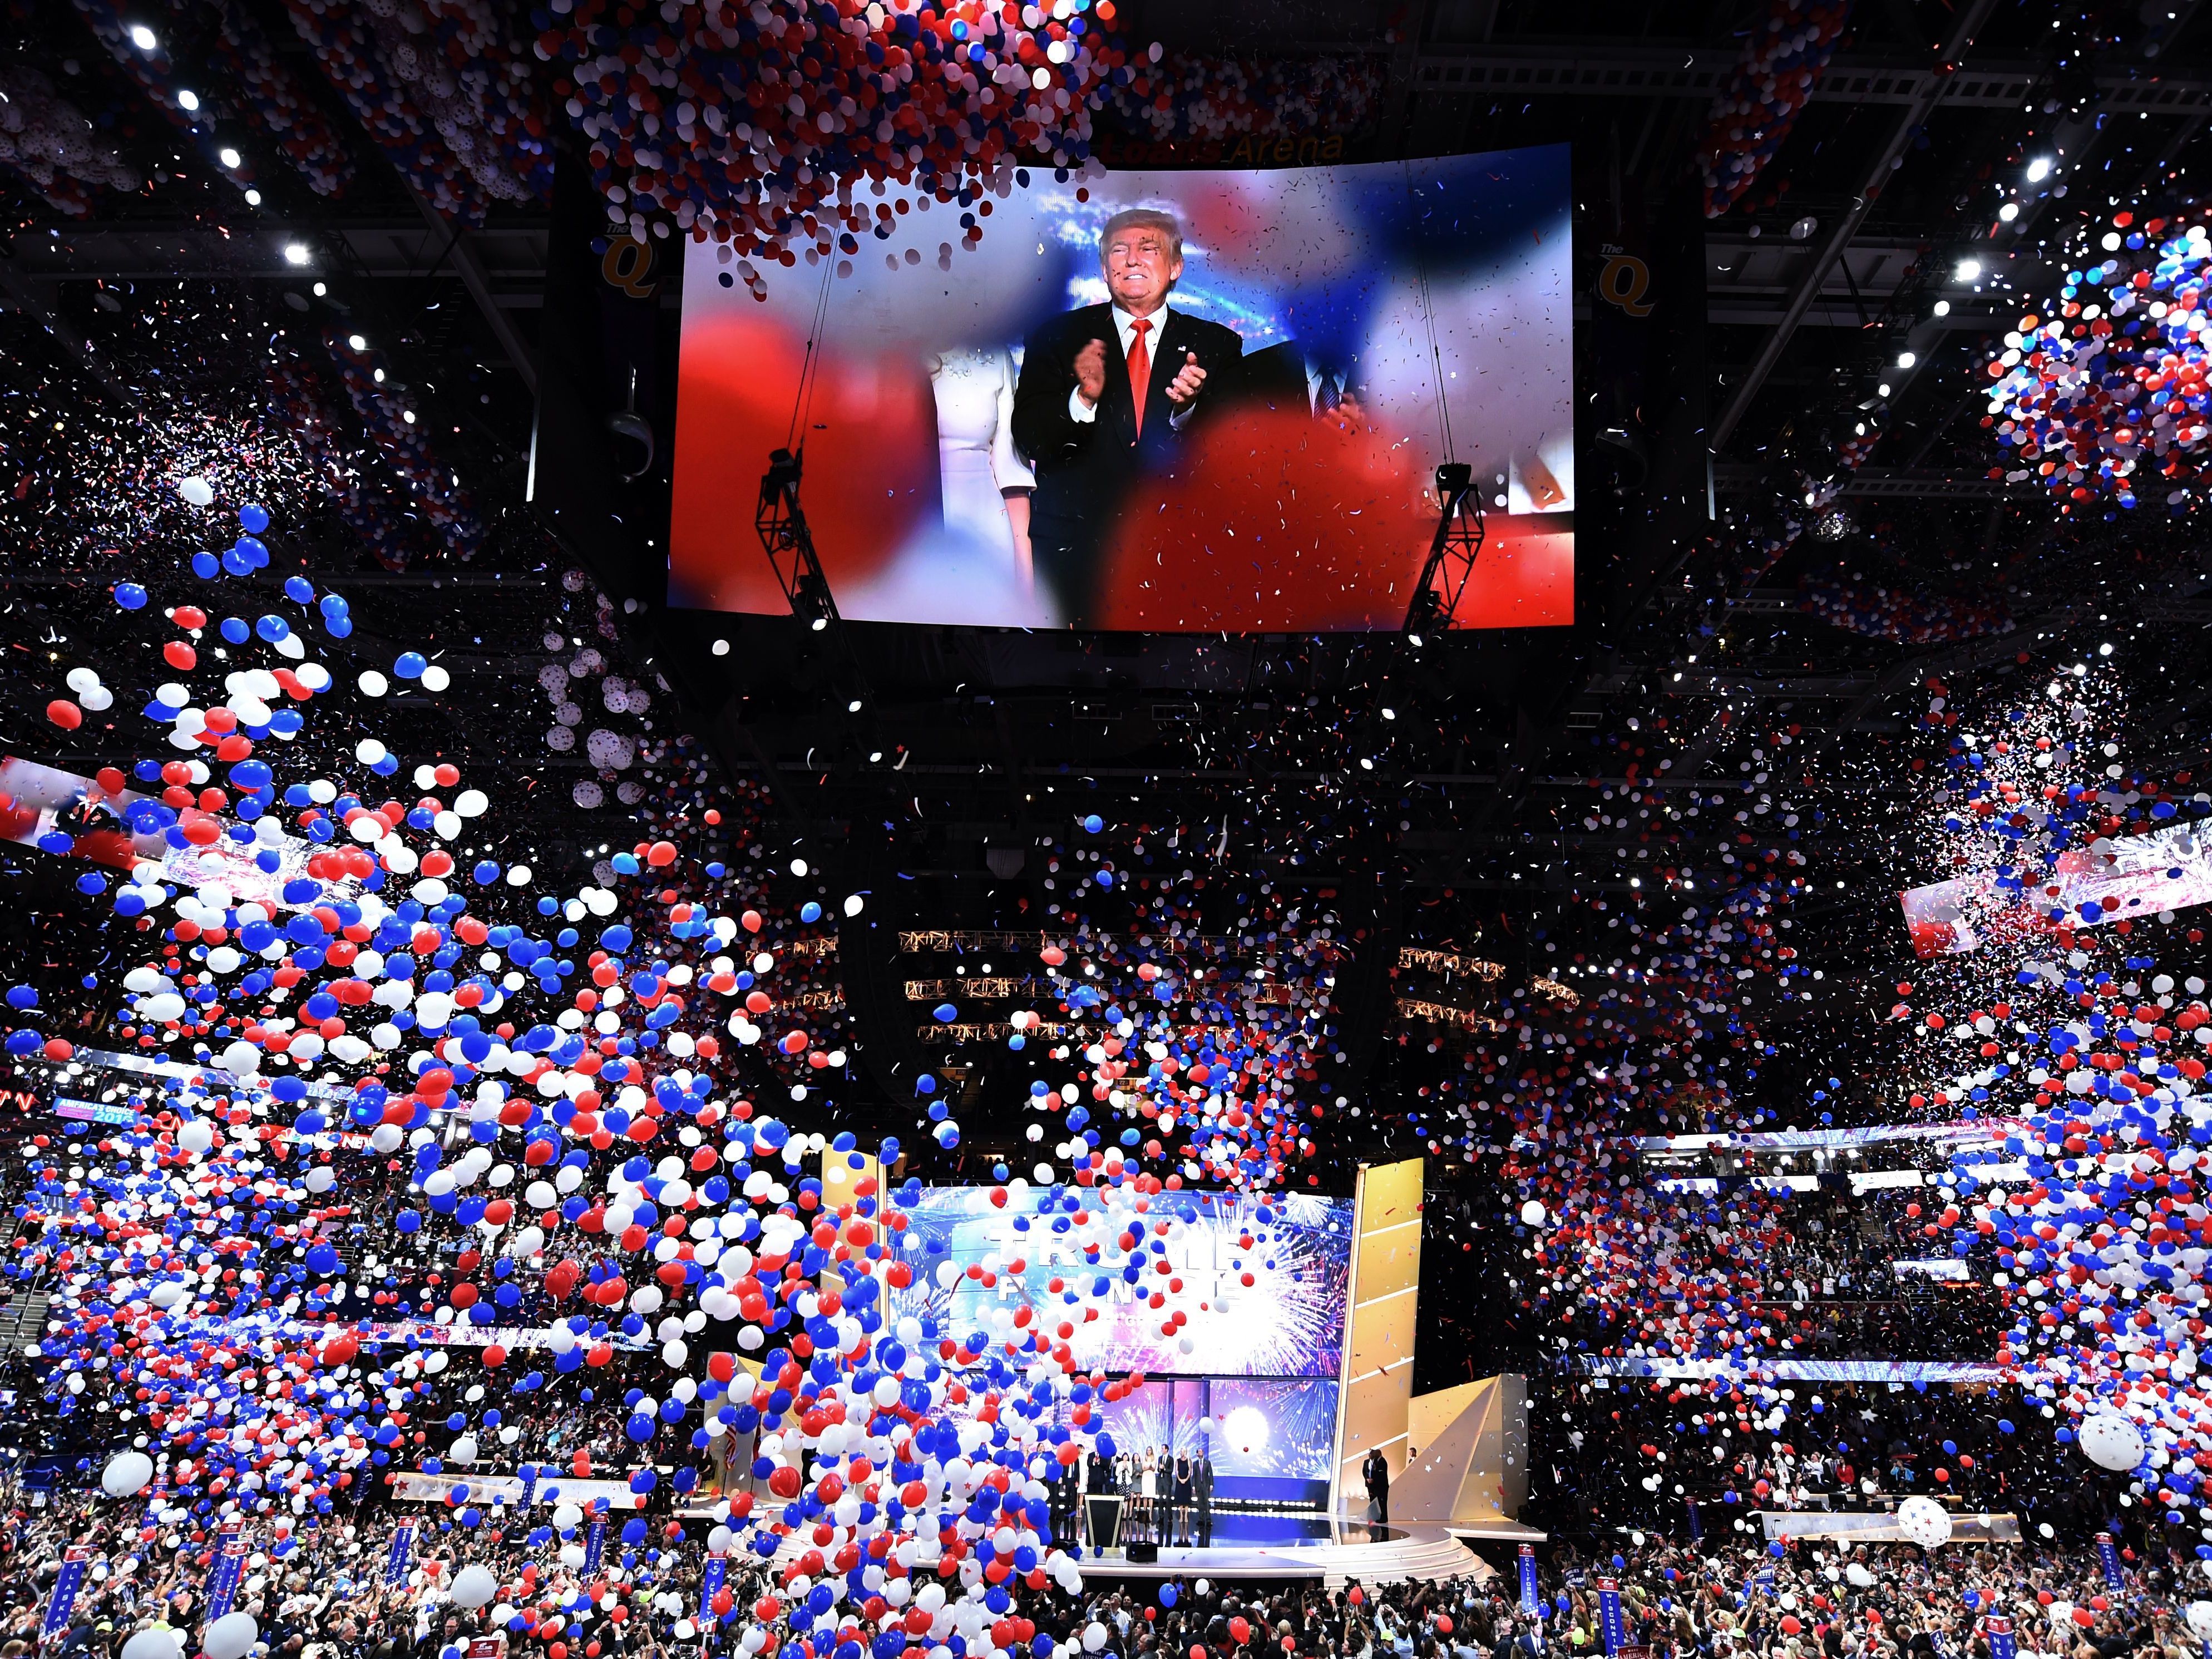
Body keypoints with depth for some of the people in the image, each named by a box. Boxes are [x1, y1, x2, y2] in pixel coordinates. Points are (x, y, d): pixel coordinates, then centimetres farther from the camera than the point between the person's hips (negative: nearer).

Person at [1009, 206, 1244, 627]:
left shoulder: (1216, 345, 7)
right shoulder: (1058, 338, 5)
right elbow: (1027, 438, -3)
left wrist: (1188, 408, -22)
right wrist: (1082, 398, -22)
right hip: (1075, 546, 0)